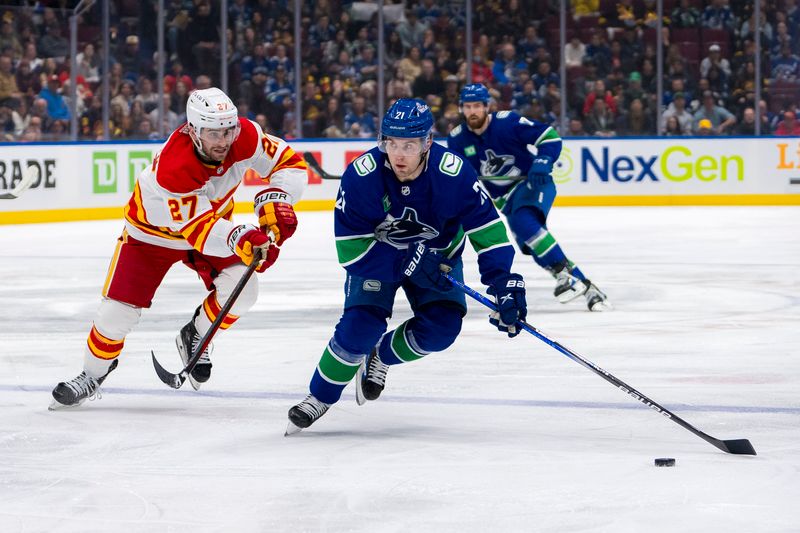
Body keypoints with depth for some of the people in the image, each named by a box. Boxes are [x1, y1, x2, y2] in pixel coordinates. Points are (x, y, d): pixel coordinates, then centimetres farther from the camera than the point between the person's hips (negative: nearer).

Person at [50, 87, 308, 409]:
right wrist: (238, 239, -57)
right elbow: (197, 229, -40)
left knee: (241, 288, -20)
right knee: (119, 310, -8)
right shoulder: (171, 168, -41)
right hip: (153, 230, -4)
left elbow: (290, 163, -16)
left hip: (213, 220, 4)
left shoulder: (244, 136, -27)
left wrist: (275, 200, -35)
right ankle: (92, 375, 19)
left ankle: (195, 339, 8)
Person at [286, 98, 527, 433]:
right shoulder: (361, 176, -32)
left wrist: (505, 285, -34)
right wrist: (408, 263, -38)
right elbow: (350, 250, -29)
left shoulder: (452, 173, -31)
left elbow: (488, 230, -23)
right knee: (360, 325, -21)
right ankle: (319, 397, 3)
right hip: (375, 254, -2)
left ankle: (379, 358, 12)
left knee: (442, 326, -18)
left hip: (438, 253, 2)